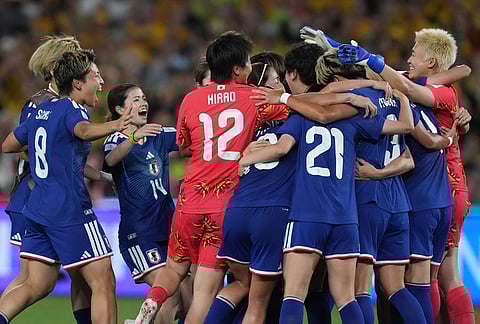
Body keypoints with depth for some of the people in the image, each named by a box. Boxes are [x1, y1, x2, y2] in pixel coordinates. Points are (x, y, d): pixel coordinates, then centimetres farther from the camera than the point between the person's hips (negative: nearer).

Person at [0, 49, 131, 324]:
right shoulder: (71, 109, -9)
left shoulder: (41, 111, 15)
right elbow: (83, 130, -34)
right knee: (104, 283, -4)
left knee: (37, 285, 10)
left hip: (36, 209, 8)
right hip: (70, 211, -8)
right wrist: (114, 127, -54)